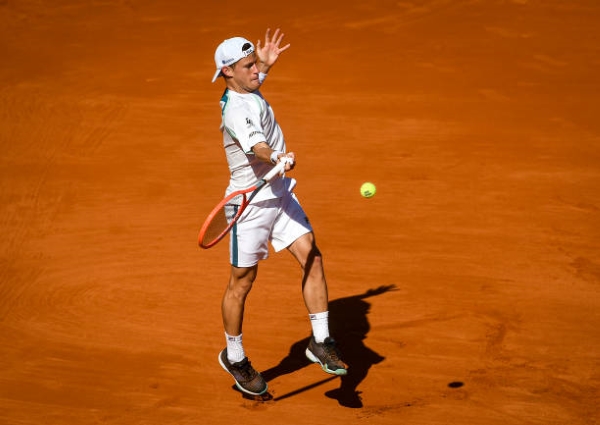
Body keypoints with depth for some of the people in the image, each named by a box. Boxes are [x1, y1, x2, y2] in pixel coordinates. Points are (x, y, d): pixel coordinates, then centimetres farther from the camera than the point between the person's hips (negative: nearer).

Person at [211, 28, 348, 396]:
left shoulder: (250, 89, 2)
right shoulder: (236, 111, -26)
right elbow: (255, 145, -47)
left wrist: (266, 65, 19)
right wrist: (277, 156, -64)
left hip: (280, 194, 8)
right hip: (251, 203, -8)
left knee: (312, 257, -5)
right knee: (242, 283, 6)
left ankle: (321, 342, 4)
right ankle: (235, 358, 25)